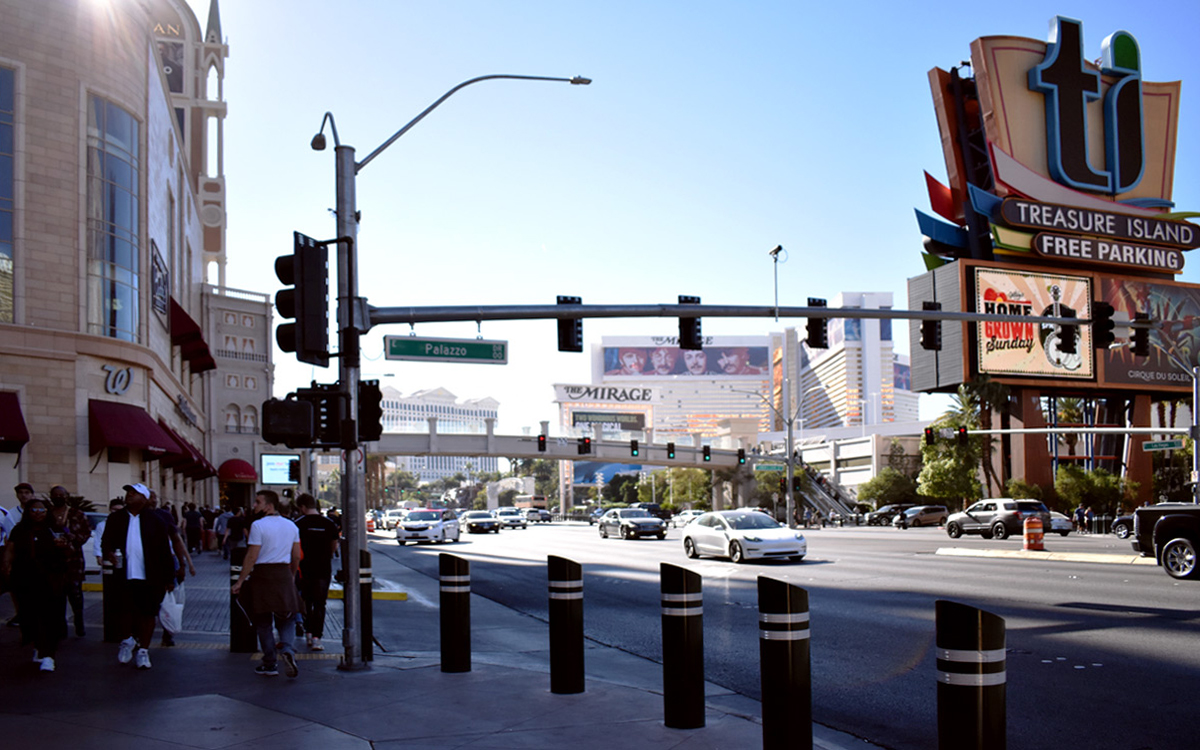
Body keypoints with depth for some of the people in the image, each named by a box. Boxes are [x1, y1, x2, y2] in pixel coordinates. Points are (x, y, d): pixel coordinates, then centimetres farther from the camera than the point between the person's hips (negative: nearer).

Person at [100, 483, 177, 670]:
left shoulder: (155, 520, -1)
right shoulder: (116, 519, 6)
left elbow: (165, 551, -1)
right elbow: (106, 541, 9)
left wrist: (169, 578, -3)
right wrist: (108, 553, -16)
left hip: (150, 577, -2)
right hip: (125, 576, 2)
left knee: (148, 614, 4)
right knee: (126, 611, 10)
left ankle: (143, 650, 18)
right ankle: (127, 640, 36)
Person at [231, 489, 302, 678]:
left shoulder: (258, 526, -10)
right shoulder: (291, 526, 8)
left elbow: (252, 558, -13)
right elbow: (296, 557, 12)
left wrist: (240, 581, -6)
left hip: (263, 574, -4)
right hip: (284, 574, 4)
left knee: (263, 621, 7)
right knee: (286, 619, 11)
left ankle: (270, 664, 10)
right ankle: (288, 649, -16)